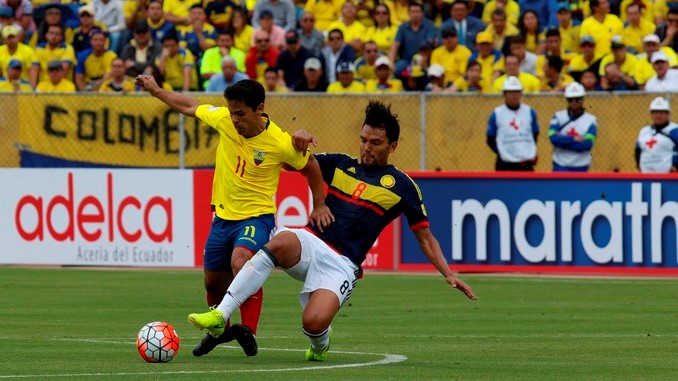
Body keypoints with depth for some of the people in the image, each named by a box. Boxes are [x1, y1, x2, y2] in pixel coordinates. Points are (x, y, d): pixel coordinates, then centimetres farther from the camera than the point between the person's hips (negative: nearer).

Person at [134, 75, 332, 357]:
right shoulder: (223, 120, -9)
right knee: (213, 281, 16)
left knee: (241, 261, -35)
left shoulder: (280, 144, -19)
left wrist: (319, 205, 6)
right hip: (223, 215, 6)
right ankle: (220, 330, 45)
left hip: (257, 216, -6)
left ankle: (248, 331, -34)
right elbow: (190, 107, 11)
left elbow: (309, 165, 1)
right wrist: (156, 90, 15)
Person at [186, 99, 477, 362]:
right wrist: (296, 142, -5)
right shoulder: (341, 165, 14)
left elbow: (425, 238, 10)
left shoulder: (401, 186, 6)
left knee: (314, 323, -28)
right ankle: (220, 315, -39)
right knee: (280, 243, -36)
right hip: (310, 242, 2)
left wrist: (449, 275, -1)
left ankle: (320, 344, 15)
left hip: (342, 263, -2)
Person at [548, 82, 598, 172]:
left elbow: (587, 144, -16)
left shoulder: (590, 120, -3)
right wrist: (575, 139, -18)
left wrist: (563, 141, -16)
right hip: (560, 167, 0)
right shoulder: (558, 117, 0)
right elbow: (553, 138, -14)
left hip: (581, 167, 0)